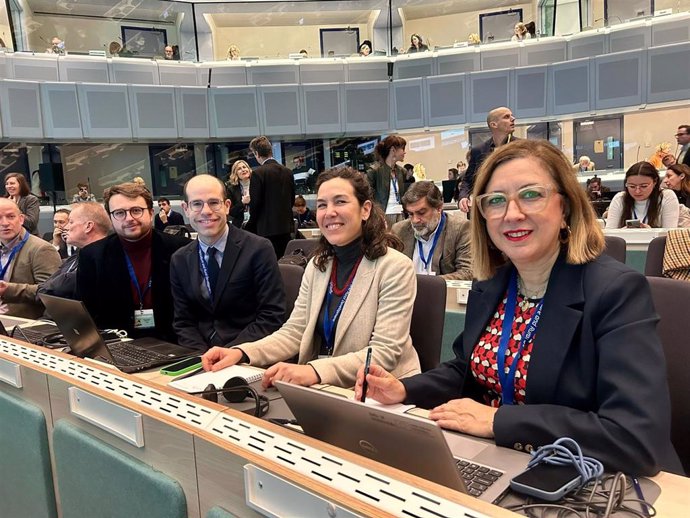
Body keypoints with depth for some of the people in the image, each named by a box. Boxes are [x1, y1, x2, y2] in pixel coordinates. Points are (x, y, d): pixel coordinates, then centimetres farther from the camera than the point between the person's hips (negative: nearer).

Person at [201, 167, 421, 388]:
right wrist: (241, 353, -13)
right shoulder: (317, 265, 7)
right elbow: (294, 332, 4)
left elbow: (385, 352, -18)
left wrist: (316, 370, -31)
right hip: (321, 388, 5)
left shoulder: (395, 267, -12)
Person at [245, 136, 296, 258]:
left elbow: (255, 203, -11)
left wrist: (251, 224, 5)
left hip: (267, 229, -6)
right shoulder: (288, 172, 7)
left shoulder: (258, 173, -12)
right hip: (286, 226, 6)